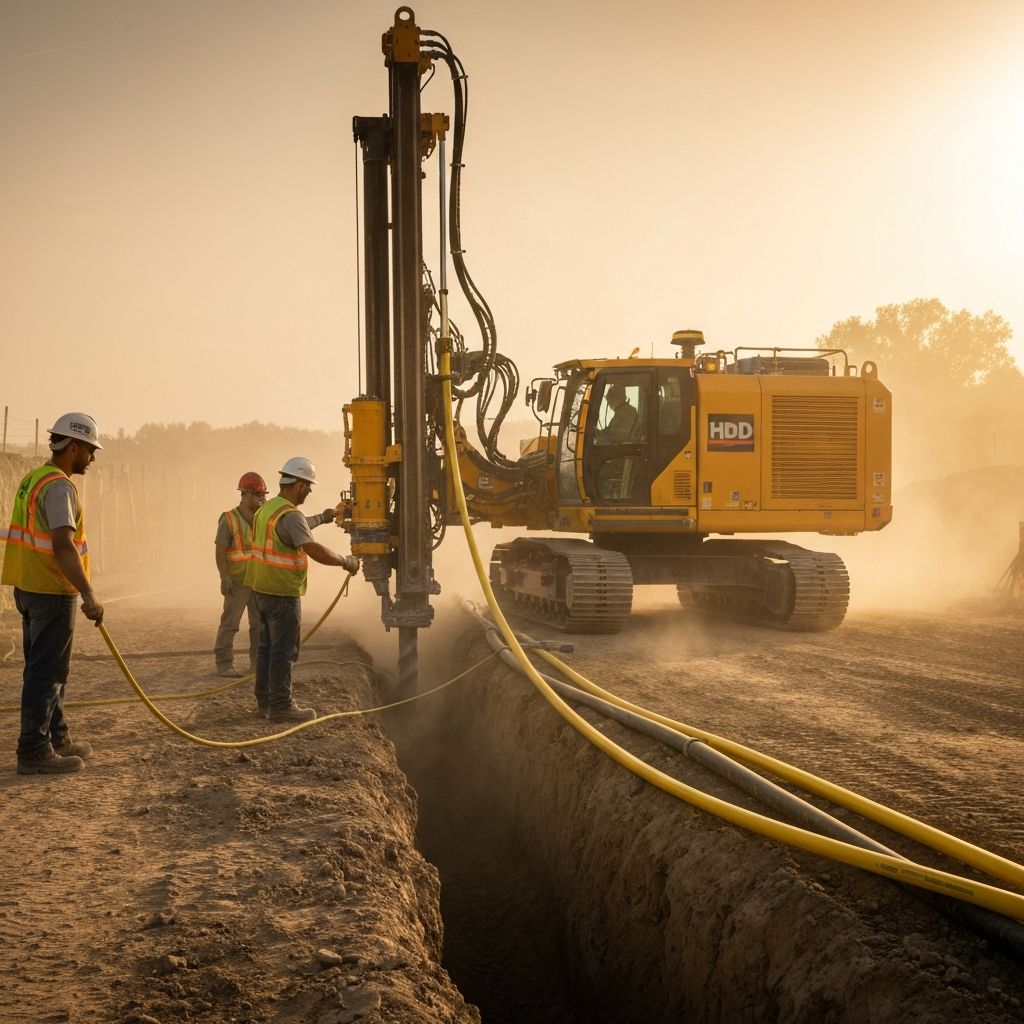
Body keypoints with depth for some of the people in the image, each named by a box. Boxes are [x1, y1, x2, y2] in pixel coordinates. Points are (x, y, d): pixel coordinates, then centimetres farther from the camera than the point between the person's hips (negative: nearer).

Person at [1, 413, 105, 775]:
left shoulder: (33, 479, 14)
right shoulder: (59, 486, -17)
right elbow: (63, 547, -28)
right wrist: (89, 595, -31)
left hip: (29, 588, 10)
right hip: (52, 592, -10)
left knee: (45, 669, 17)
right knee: (47, 673, -4)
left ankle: (56, 738, 27)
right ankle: (34, 752, 0)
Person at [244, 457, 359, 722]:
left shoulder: (268, 508, 11)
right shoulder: (290, 515, -20)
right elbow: (314, 550, -31)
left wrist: (321, 518, 41)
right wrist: (345, 561, -20)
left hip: (263, 589, 10)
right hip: (282, 593, -10)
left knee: (268, 646, 17)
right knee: (283, 650, -4)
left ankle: (265, 700, 25)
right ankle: (280, 706, -1)